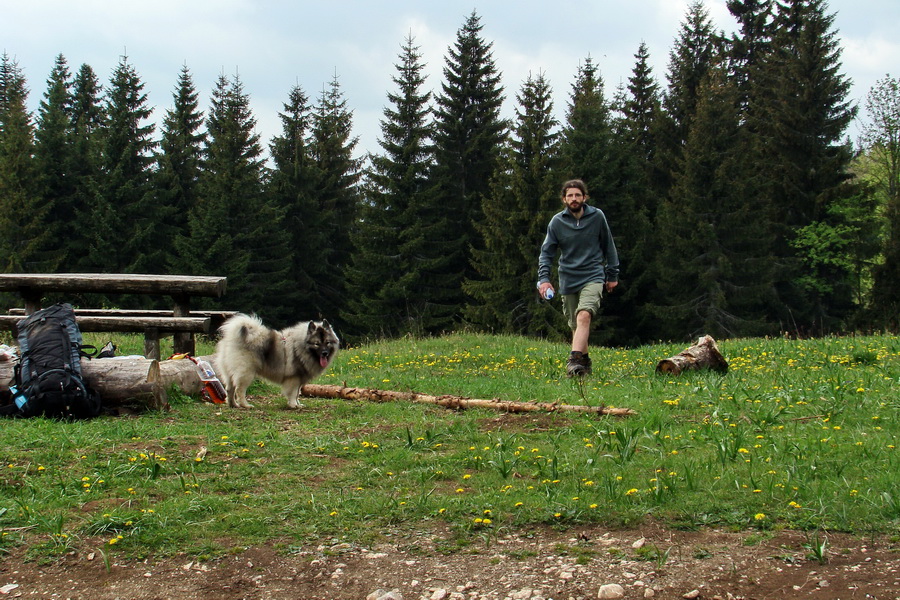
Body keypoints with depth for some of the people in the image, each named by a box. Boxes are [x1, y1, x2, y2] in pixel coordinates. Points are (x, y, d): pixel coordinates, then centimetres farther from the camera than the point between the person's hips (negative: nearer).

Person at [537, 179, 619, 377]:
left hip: (593, 277, -2)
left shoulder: (597, 216, 0)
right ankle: (584, 363, 25)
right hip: (568, 280, 3)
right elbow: (546, 252, 3)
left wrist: (612, 275, 13)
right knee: (575, 325, 8)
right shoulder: (557, 221, 0)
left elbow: (608, 246, 11)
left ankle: (575, 360, -34)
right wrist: (543, 278, -10)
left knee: (584, 316, -25)